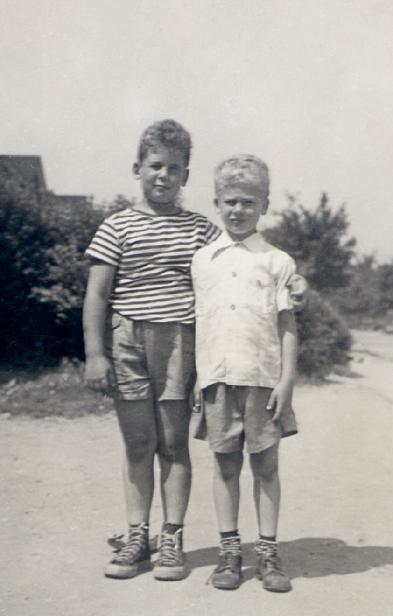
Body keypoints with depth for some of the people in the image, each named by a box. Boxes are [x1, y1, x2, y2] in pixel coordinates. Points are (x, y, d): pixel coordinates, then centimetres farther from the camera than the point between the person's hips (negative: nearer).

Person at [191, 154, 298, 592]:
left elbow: (287, 325, 2)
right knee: (225, 463, 7)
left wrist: (286, 380, -5)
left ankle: (267, 552, 15)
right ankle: (229, 550, 17)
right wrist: (194, 377, 6)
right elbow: (195, 321, 12)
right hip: (218, 376, 2)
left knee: (265, 464, 5)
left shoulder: (277, 261, 5)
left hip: (264, 376, -1)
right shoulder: (202, 260, 10)